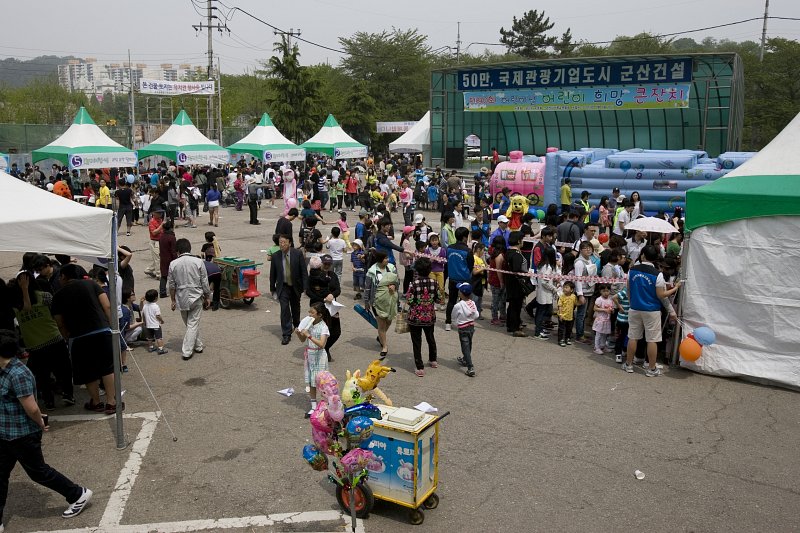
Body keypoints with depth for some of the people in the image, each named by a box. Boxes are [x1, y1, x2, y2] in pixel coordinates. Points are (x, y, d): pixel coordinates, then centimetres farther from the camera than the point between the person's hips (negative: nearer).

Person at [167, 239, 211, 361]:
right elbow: (204, 283, -5)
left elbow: (171, 285, 2)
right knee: (193, 324, 2)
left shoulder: (173, 264, -4)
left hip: (181, 298, 2)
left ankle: (198, 345, 31)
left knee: (190, 324, 19)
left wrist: (173, 300, 13)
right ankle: (187, 351, -1)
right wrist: (208, 297, 7)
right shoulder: (198, 262, -9)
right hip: (196, 298, -2)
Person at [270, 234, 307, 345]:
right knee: (284, 309, -9)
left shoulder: (298, 254, -11)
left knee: (295, 308, 19)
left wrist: (305, 287, -11)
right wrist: (272, 288, 7)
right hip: (283, 287, 0)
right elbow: (272, 273, 3)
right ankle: (286, 334, -3)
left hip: (296, 286, 1)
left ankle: (296, 324, 47)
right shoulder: (275, 256, -7)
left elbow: (303, 271, -8)